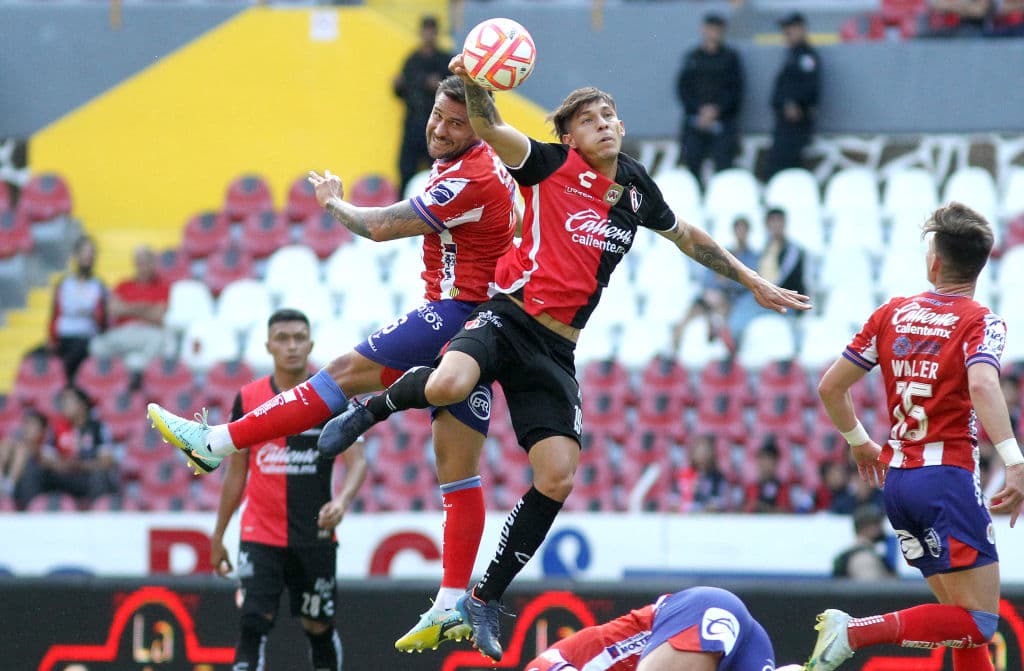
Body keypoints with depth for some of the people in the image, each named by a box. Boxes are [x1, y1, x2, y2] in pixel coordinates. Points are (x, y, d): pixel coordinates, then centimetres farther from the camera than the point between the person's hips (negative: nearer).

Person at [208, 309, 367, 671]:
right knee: (254, 625, -13)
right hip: (260, 535, 0)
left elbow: (357, 460, -8)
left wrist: (342, 500, -29)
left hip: (315, 534, 0)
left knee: (320, 627, 10)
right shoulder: (248, 399, 3)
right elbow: (236, 472, 11)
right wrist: (217, 536, 12)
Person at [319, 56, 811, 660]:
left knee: (557, 480, -7)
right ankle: (373, 409, -3)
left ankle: (486, 598, 8)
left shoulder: (636, 188, 13)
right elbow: (490, 129, -20)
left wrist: (753, 282, 34)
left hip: (556, 350, 5)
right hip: (510, 316, -5)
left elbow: (688, 236, 30)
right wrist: (474, 83, -41)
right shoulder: (553, 165, -3)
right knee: (448, 386, -37)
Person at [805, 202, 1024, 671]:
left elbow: (830, 387, 13)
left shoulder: (892, 314, 10)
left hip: (896, 478, 7)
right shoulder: (980, 322, -5)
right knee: (978, 622, -6)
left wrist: (859, 442, 29)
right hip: (947, 477, -7)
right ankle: (855, 632, -21)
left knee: (965, 615, 14)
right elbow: (981, 386, -25)